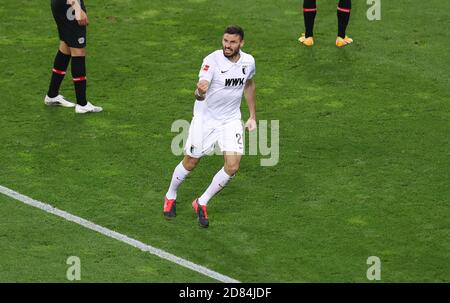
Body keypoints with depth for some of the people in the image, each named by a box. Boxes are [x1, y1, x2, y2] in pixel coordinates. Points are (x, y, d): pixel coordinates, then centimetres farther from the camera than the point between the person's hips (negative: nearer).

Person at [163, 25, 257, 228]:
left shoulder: (248, 61, -6)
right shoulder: (212, 61, -22)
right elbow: (200, 91, -35)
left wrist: (252, 116, 18)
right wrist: (200, 91, -60)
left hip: (232, 119, 3)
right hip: (205, 118, -3)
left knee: (232, 167, -10)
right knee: (190, 163, 8)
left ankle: (202, 203, 9)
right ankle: (170, 197, 36)